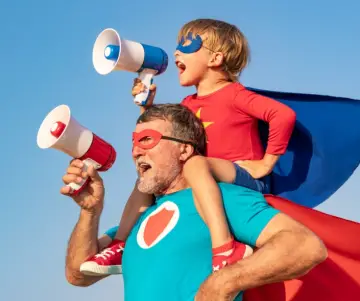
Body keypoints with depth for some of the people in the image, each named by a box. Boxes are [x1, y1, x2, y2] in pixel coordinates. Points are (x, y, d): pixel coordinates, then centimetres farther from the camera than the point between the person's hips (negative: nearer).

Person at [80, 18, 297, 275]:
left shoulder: (233, 94, -8)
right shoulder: (188, 105, 16)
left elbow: (284, 114, -22)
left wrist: (266, 163, -20)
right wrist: (147, 106, 11)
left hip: (245, 180, -8)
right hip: (210, 181, 8)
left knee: (195, 163, -36)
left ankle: (226, 248, -49)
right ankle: (120, 248, 2)